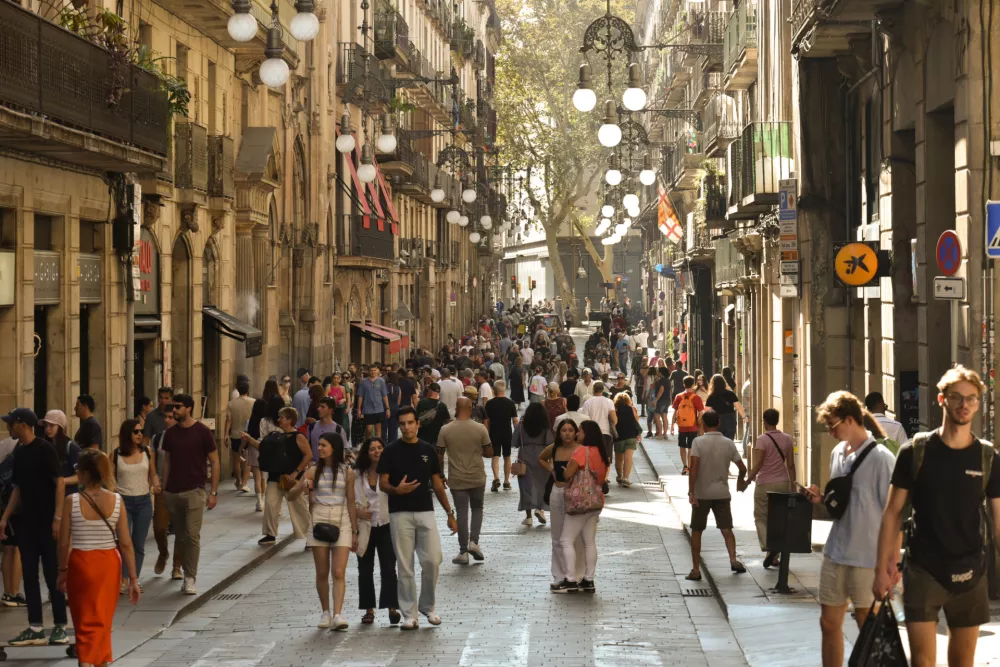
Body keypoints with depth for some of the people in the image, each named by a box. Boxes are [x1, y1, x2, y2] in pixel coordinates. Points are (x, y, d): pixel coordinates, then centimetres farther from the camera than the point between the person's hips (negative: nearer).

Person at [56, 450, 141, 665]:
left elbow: (64, 543, -7)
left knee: (85, 621, 9)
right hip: (109, 563, 2)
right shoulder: (116, 501, -7)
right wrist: (133, 579, 0)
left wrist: (62, 571, 8)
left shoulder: (71, 501, -12)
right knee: (103, 620, 19)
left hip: (80, 563, -2)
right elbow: (126, 544, -6)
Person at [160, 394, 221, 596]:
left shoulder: (202, 432, -5)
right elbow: (167, 462, 15)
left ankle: (190, 579, -7)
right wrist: (163, 489, 10)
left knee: (192, 535, -10)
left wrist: (213, 492, -7)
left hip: (194, 491, -5)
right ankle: (187, 573, 19)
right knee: (180, 536, 8)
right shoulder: (170, 433, 7)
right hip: (173, 493, 5)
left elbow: (214, 462, -2)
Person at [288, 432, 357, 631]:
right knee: (322, 573, 5)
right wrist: (302, 486, -15)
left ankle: (337, 615, -17)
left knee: (339, 572, -11)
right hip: (319, 521, 1)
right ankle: (325, 613, 18)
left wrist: (355, 532, 7)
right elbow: (291, 496, 7)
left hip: (341, 521, -1)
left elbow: (351, 503, 7)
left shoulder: (347, 472, 3)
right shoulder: (313, 471, 4)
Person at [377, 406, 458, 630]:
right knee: (405, 566, 0)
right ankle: (409, 614, 7)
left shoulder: (428, 450, 7)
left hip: (426, 512, 2)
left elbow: (437, 483, 12)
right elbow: (382, 483, -2)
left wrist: (450, 512, 10)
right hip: (400, 514, -2)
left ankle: (427, 606, 16)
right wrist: (396, 490, -24)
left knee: (432, 561, -4)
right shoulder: (391, 451, -1)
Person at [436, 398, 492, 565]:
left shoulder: (445, 430, -7)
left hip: (456, 480, 0)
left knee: (462, 513, 6)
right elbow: (488, 452, -2)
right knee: (477, 508, 19)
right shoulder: (480, 429, -8)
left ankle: (463, 552, 6)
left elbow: (439, 455, -2)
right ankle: (474, 541, 2)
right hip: (477, 478, 0)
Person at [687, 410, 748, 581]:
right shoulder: (729, 443, 1)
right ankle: (733, 559, -14)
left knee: (696, 531, 9)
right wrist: (740, 481, 27)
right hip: (722, 493, 2)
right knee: (726, 528, 8)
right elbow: (742, 468, 7)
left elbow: (694, 468, -18)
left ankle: (695, 570, 8)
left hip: (702, 494, -2)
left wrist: (691, 492, -17)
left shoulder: (698, 442, -9)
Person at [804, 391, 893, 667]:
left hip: (868, 558, -7)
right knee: (829, 622, 12)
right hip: (835, 552, 7)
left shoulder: (880, 458, -14)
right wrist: (821, 498, 0)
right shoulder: (837, 453, 9)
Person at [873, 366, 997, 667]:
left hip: (969, 574, 2)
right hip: (922, 571, -2)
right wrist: (882, 569, -2)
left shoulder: (987, 458, 2)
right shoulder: (916, 452, -3)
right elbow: (893, 512, 2)